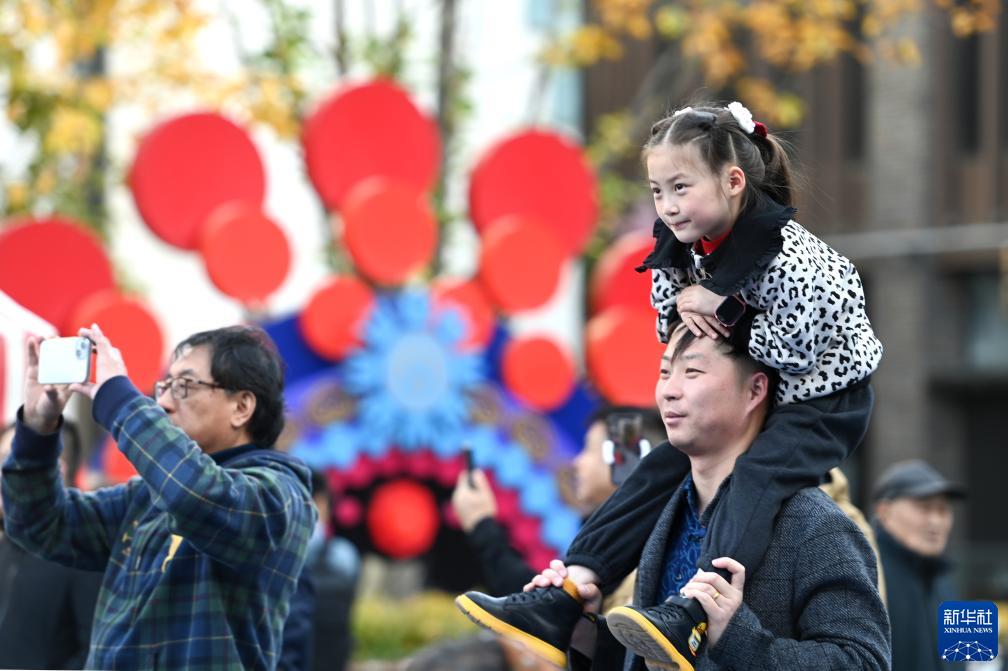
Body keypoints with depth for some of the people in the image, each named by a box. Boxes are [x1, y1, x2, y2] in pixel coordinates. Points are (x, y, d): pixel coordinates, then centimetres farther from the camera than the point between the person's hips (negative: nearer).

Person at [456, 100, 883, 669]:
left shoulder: (788, 255, -28)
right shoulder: (686, 247, -3)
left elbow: (804, 345, -28)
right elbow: (673, 334, 10)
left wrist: (722, 307, -24)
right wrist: (684, 307, -15)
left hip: (827, 397, -9)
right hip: (752, 394, 9)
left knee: (758, 473, -32)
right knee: (662, 469, -2)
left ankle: (692, 615, -51)